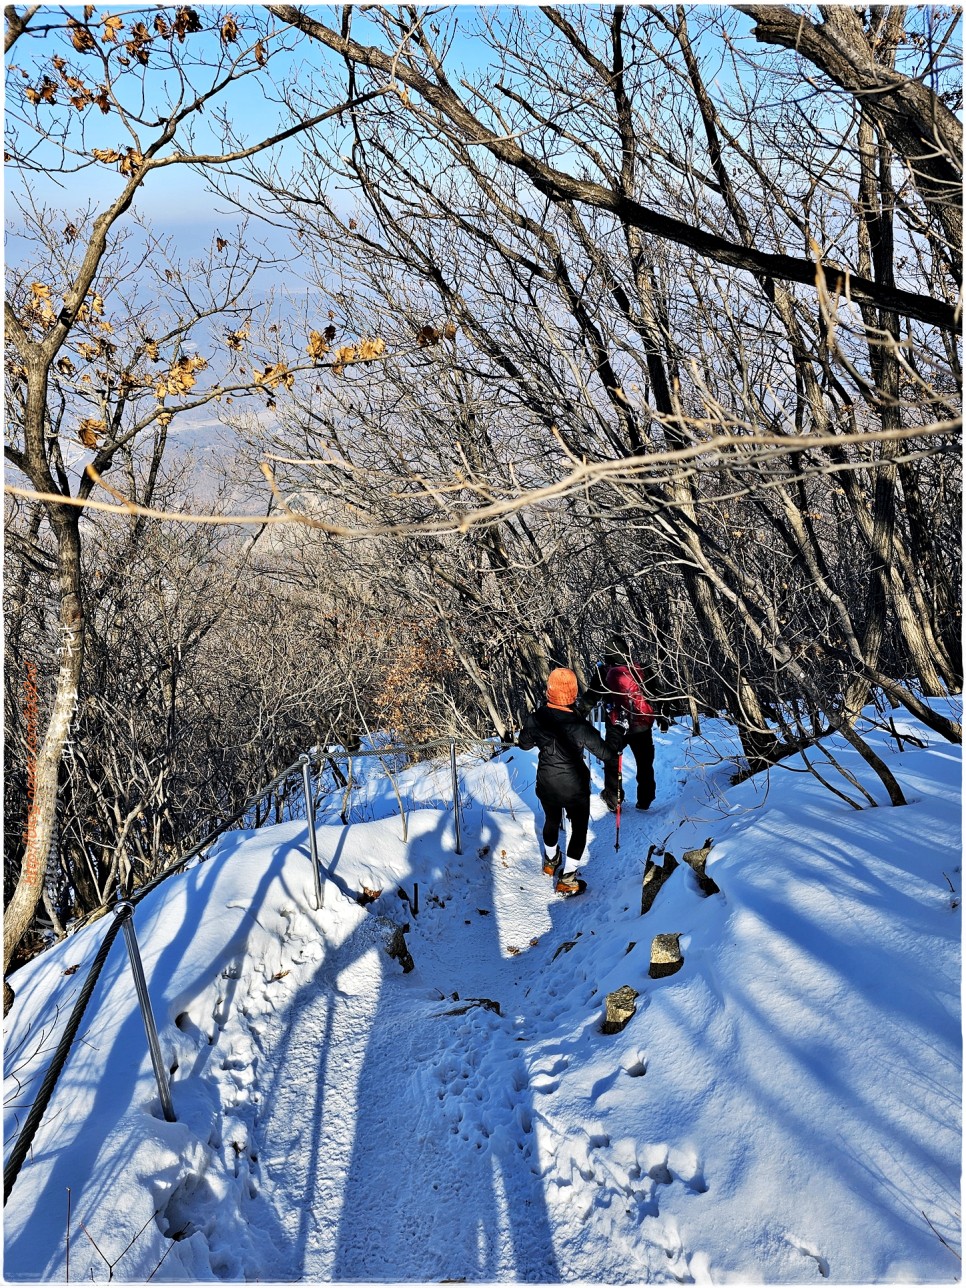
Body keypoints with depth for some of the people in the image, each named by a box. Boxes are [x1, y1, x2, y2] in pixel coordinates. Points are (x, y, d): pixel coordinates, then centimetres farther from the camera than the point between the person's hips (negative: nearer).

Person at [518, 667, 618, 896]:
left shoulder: (535, 719, -17)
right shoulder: (579, 725, -28)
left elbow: (524, 744, 3)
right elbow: (604, 753, -16)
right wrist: (616, 756, 5)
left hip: (546, 786, 4)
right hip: (575, 788, -4)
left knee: (552, 821, 29)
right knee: (579, 828, 17)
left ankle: (551, 860, 51)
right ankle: (567, 877, 14)